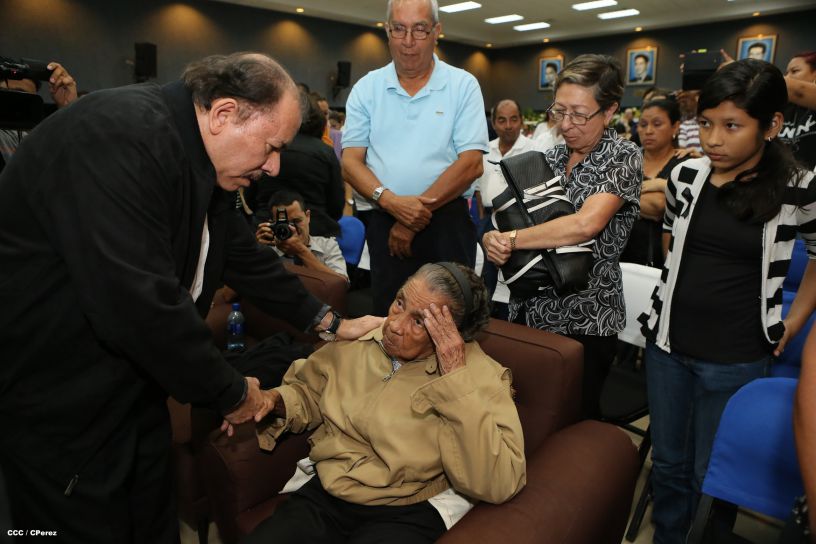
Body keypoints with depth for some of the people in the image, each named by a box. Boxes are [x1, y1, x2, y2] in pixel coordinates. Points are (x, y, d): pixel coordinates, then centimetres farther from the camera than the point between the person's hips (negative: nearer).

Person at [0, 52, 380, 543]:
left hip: (133, 380, 8)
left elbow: (245, 256, 11)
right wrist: (230, 392, -19)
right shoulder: (120, 136, -28)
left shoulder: (206, 162, 1)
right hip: (57, 396, -8)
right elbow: (139, 302, -33)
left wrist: (330, 322, 11)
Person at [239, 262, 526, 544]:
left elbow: (497, 485, -23)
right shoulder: (359, 339, 1)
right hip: (324, 494, 3)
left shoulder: (478, 374, -11)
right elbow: (308, 392, 19)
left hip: (408, 513, -3)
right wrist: (276, 400, -4)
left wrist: (456, 375, -24)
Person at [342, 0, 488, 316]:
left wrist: (412, 219, -13)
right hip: (384, 223, 2)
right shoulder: (366, 88, 6)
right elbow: (351, 162, 1)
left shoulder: (463, 85, 0)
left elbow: (471, 164, -8)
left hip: (447, 223, -1)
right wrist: (391, 201, -18)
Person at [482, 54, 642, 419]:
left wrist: (509, 239, -18)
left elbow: (585, 224, -24)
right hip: (530, 308, 5)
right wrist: (494, 239, -15)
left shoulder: (622, 157, -8)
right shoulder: (549, 158, 9)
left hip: (584, 319, -5)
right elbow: (515, 217, 8)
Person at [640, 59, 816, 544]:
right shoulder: (685, 175, -2)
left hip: (736, 358, -3)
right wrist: (693, 286, 11)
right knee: (668, 463, 18)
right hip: (667, 343, 3)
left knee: (710, 475, 13)